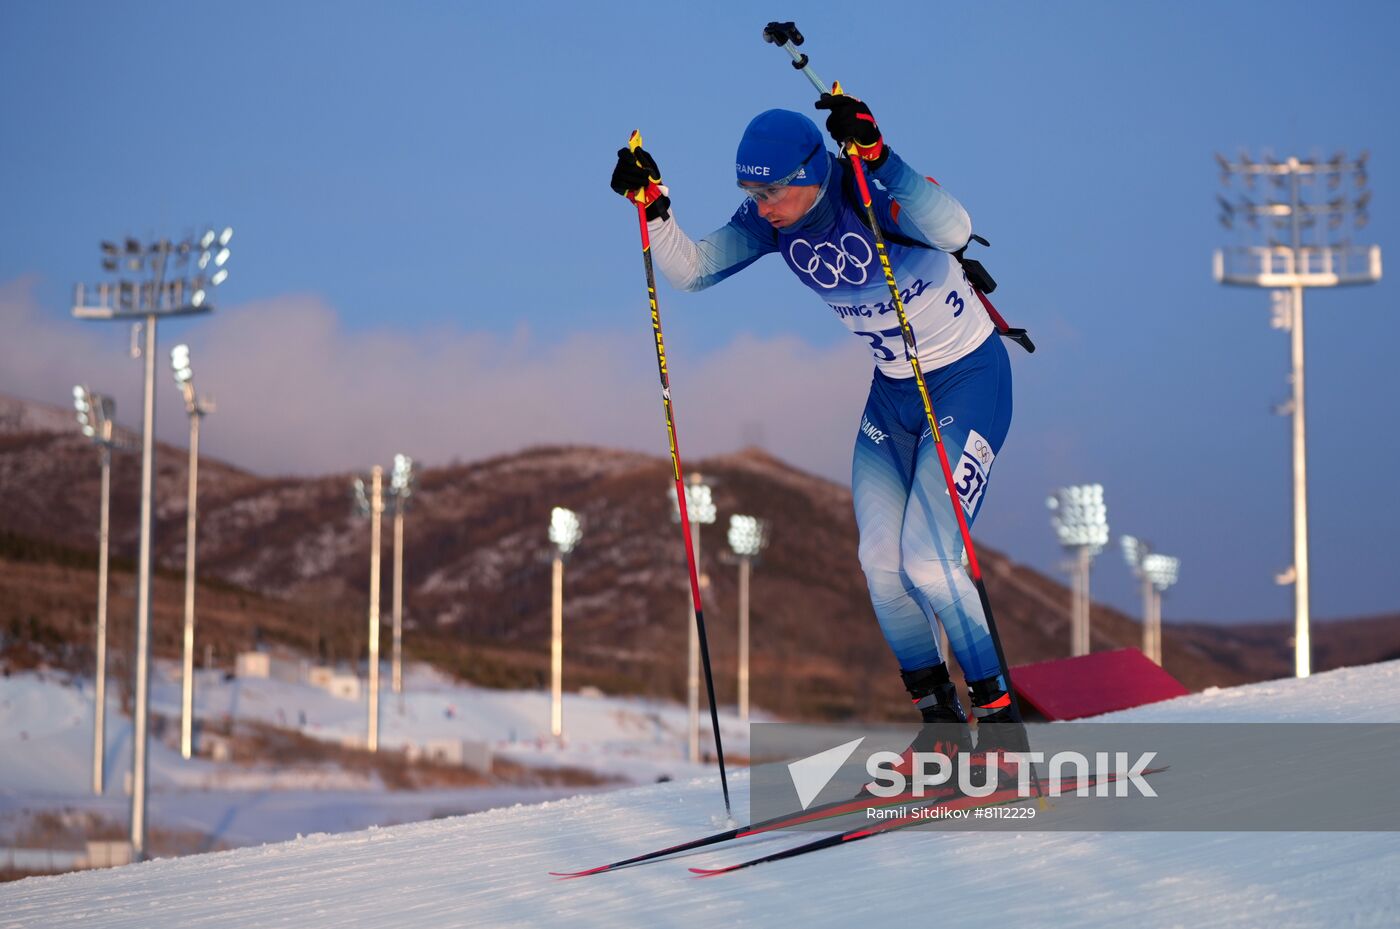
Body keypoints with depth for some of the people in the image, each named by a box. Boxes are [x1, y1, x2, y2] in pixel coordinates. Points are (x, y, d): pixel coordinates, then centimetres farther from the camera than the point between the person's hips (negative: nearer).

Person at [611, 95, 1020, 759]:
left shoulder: (874, 196, -27)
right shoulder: (773, 220, -7)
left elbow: (952, 231, -46)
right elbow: (690, 269, -6)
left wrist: (875, 156, -52)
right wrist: (652, 204, -21)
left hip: (969, 380, -7)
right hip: (892, 390, 7)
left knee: (928, 563, -13)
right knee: (881, 562, -1)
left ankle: (1000, 713, 4)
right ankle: (937, 714, 16)